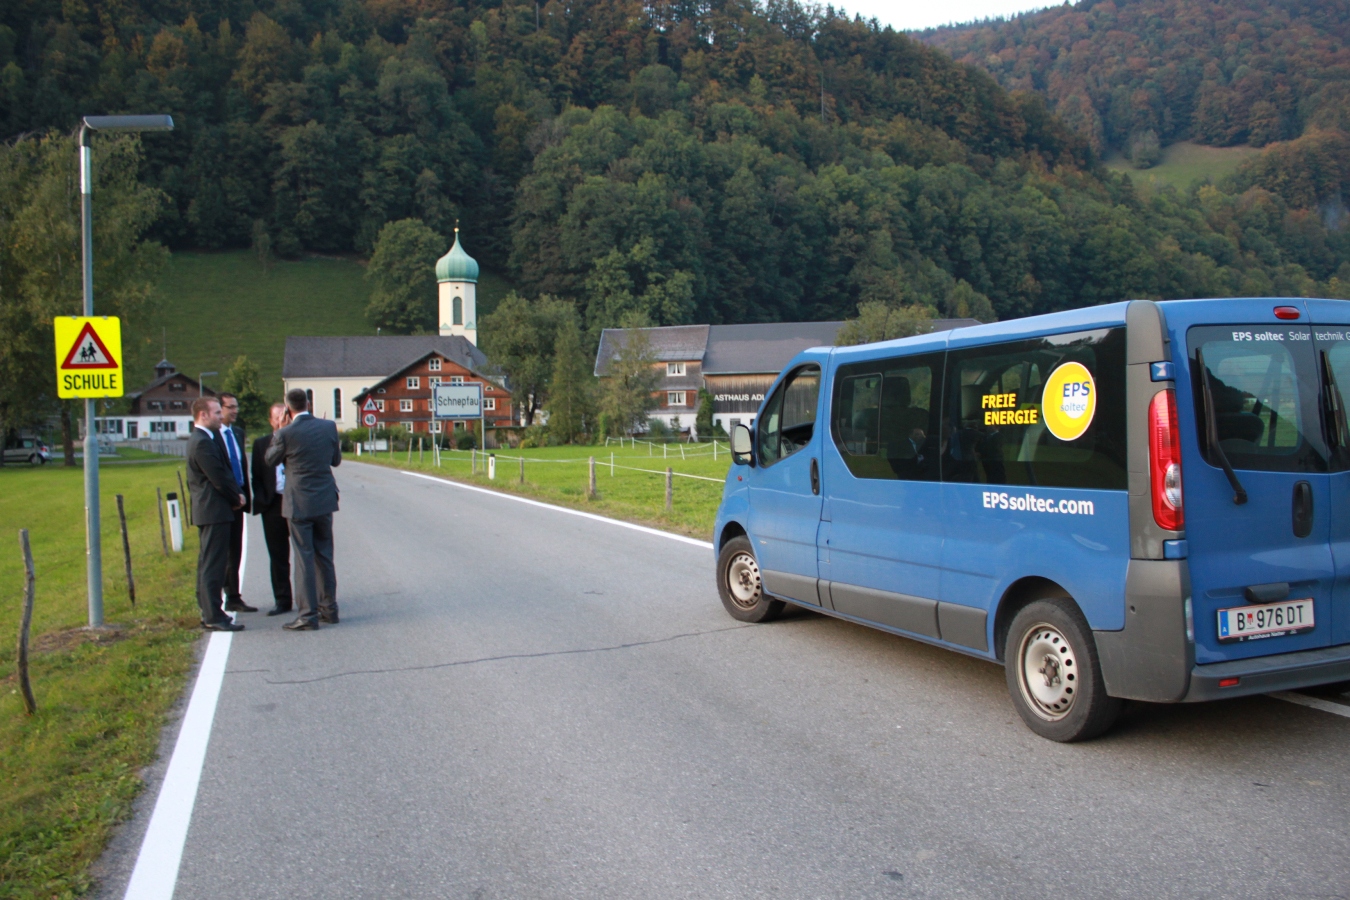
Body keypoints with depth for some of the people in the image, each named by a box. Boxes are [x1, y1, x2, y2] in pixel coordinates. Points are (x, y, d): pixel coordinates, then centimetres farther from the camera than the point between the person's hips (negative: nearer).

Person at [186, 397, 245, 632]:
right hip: (214, 511, -11)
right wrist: (236, 498, -4)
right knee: (213, 564, -8)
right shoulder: (203, 442, -17)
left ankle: (209, 612, 23)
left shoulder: (202, 439, 16)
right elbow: (219, 477, -19)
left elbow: (223, 471, 16)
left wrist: (236, 494, 3)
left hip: (207, 510, 11)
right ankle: (213, 617, -5)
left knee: (208, 563, 15)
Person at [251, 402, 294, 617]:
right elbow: (256, 476, 8)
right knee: (278, 557, 7)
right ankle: (282, 600, 14)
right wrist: (262, 501, -3)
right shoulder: (261, 444, 10)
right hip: (273, 505, 2)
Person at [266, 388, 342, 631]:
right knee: (325, 556, 14)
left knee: (304, 557, 1)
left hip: (299, 503, -4)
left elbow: (270, 460, 3)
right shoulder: (328, 427, -2)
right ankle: (329, 608, 20)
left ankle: (308, 614, 2)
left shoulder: (285, 434, -14)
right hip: (325, 501, 4)